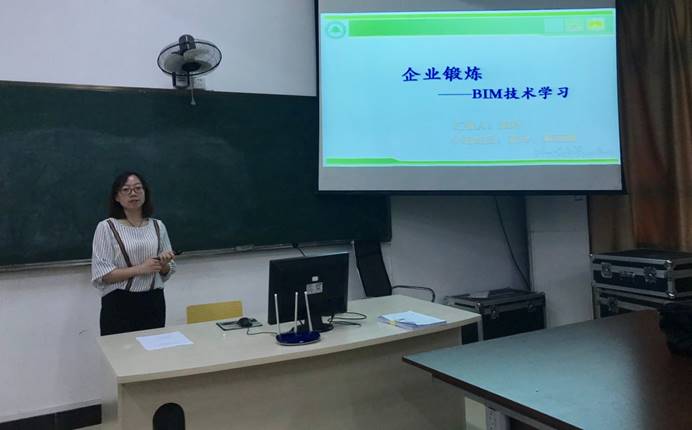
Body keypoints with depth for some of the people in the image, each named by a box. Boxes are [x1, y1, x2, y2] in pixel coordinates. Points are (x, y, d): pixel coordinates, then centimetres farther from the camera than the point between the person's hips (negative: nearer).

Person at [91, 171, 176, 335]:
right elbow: (101, 275, -11)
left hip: (153, 303, 3)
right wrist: (139, 269, -19)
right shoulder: (106, 227, -4)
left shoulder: (158, 226, 7)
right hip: (120, 305, -3)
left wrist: (164, 264, -9)